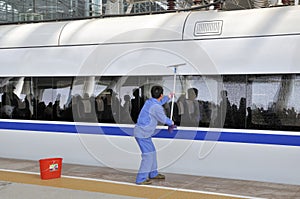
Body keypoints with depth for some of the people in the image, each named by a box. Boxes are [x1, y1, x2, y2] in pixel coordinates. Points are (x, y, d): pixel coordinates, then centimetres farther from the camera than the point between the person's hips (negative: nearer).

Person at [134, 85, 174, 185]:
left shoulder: (149, 101, 8)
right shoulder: (156, 107, -20)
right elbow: (163, 119, -5)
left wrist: (168, 98, 46)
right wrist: (171, 122, 16)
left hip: (141, 132, 10)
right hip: (143, 133, -10)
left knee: (152, 152, 19)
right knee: (148, 155, -8)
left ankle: (153, 173, 32)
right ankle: (141, 179, -6)